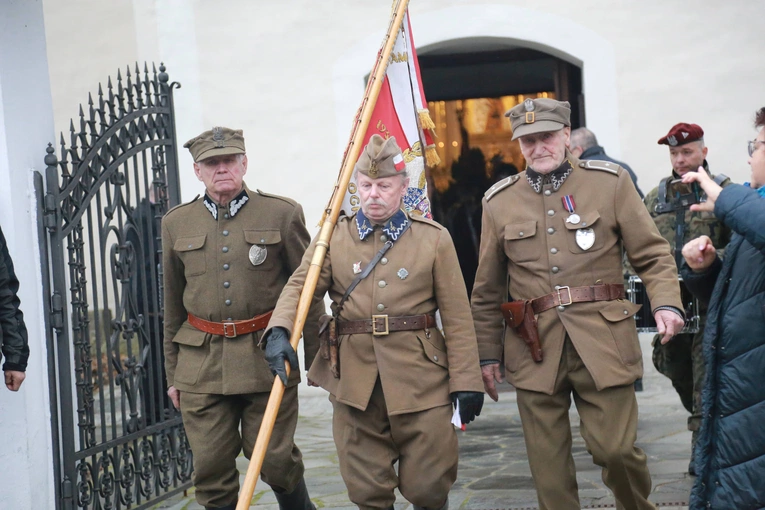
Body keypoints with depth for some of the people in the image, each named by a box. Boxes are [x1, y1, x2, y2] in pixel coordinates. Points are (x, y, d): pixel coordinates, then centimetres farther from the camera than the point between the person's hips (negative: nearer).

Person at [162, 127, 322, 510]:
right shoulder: (176, 224, 9)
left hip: (267, 357, -2)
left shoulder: (282, 214, 1)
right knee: (211, 468, 2)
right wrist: (172, 374, 15)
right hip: (201, 362, 2)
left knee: (275, 458, 2)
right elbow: (173, 306, 15)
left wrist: (318, 360, 2)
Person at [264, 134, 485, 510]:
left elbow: (457, 317, 1)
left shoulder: (434, 238, 3)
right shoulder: (333, 237, 6)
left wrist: (466, 381, -3)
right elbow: (300, 286, -4)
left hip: (420, 378, -1)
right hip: (354, 381, 1)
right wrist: (279, 330, -25)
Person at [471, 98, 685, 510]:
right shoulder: (499, 202, 9)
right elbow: (488, 291, 14)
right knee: (548, 463, 4)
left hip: (603, 342, -1)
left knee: (614, 448, -2)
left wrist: (666, 303, -13)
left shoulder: (611, 182, 4)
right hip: (535, 348, 2)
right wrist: (488, 354, 13)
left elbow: (653, 255, 4)